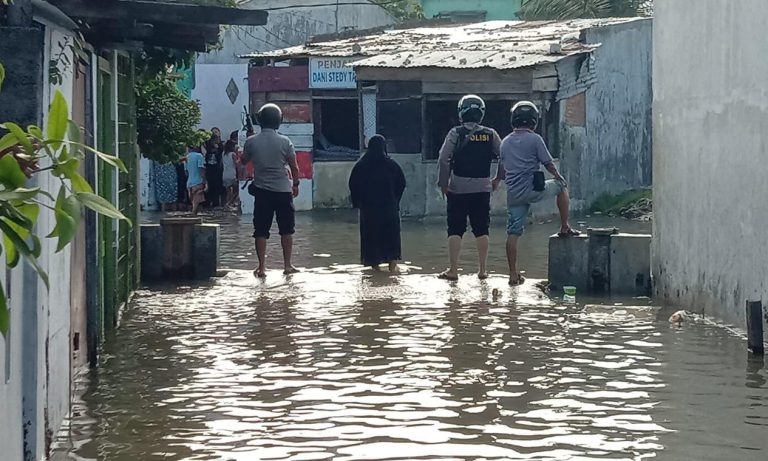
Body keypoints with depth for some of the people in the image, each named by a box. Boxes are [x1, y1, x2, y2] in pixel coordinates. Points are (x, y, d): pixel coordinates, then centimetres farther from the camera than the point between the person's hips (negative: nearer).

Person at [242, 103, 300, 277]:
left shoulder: (251, 142, -5)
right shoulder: (285, 142, -7)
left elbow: (244, 161, 14)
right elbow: (294, 167, -1)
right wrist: (295, 184, 14)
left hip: (262, 191, 1)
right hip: (283, 190, -1)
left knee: (261, 230, 5)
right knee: (286, 230, 11)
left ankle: (262, 267, 1)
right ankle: (287, 265, 12)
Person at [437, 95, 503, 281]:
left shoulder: (456, 134, -6)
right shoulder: (490, 134, 2)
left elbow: (444, 159, -11)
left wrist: (443, 183, -3)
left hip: (458, 189, -2)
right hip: (483, 188, 2)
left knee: (455, 230, 3)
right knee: (481, 230, 10)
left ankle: (453, 270, 2)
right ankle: (482, 270, 12)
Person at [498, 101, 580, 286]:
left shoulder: (506, 142, 12)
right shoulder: (534, 139, -5)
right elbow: (548, 163, -1)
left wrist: (496, 180, 43)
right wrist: (558, 176, 18)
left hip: (513, 193, 5)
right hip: (532, 190, -5)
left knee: (513, 233, 5)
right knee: (561, 186, 21)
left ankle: (513, 275, 3)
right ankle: (564, 228, 24)